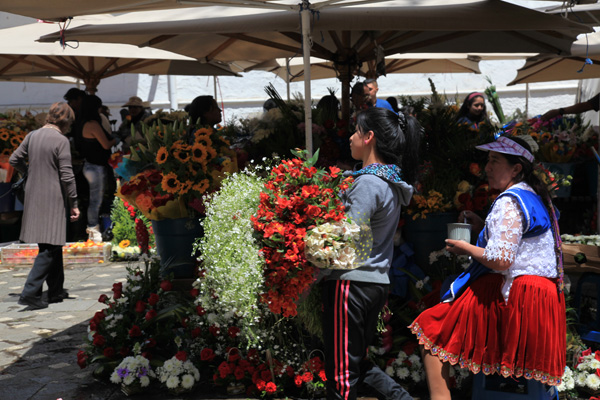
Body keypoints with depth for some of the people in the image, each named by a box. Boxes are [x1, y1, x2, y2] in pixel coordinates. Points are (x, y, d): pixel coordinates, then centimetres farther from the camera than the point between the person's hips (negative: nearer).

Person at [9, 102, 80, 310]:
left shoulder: (32, 135, 8)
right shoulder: (61, 140, -12)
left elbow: (14, 160, 14)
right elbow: (66, 175, -14)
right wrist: (74, 203, -8)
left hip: (33, 197, 8)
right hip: (53, 199, -7)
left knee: (53, 246, 17)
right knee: (50, 248, -3)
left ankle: (56, 291, 25)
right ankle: (30, 293, -10)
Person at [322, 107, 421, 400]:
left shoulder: (368, 183, -17)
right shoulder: (392, 181, 12)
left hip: (352, 281, -10)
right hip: (378, 281, 10)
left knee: (341, 373, 0)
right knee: (358, 362, 22)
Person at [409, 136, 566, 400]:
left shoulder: (509, 202, -15)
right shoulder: (535, 198, 16)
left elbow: (500, 259, -24)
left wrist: (466, 248, -8)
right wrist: (483, 225, 21)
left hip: (511, 296, -10)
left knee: (432, 332, -5)